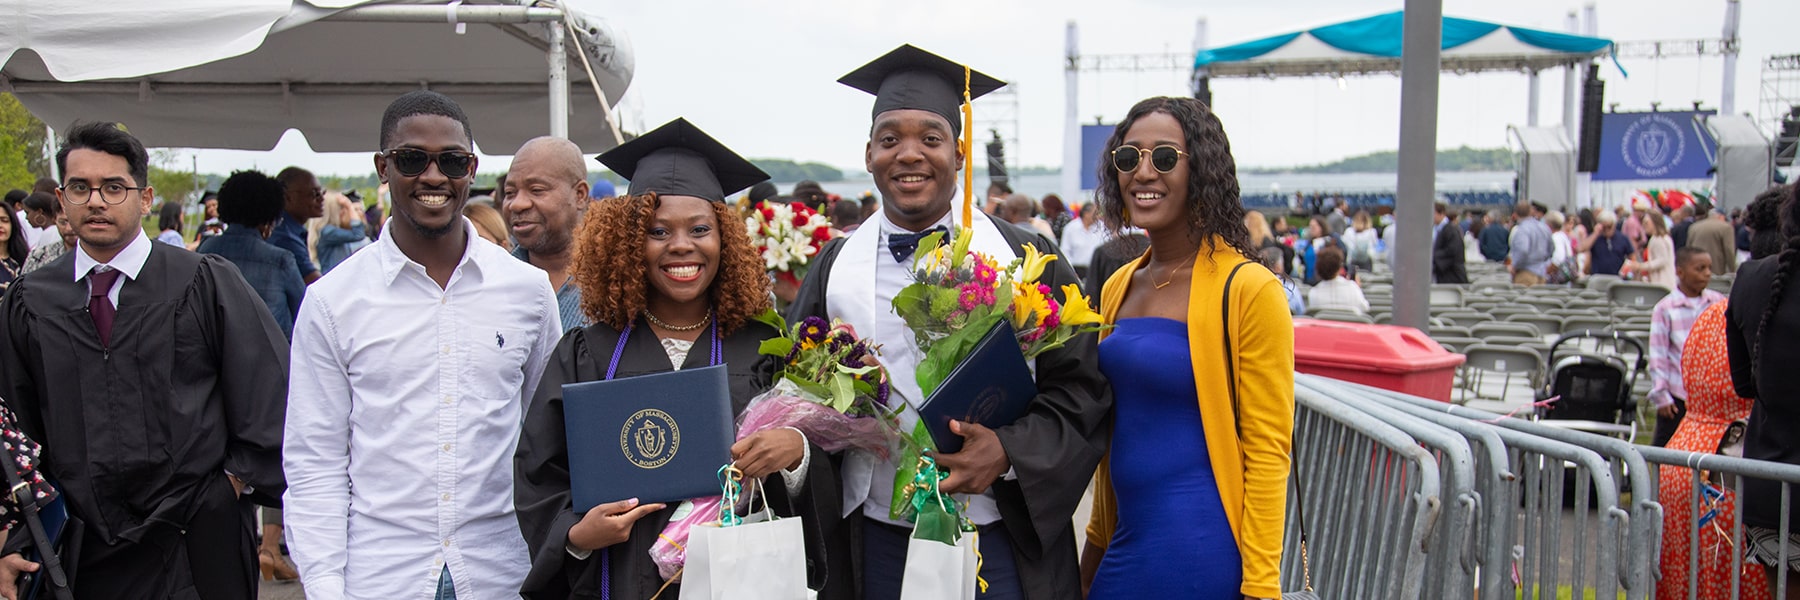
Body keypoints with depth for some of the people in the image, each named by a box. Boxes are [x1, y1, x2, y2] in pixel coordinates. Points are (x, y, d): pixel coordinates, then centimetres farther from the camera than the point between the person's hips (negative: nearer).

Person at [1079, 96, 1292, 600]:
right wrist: (1097, 543, 16)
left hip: (1200, 553, -6)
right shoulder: (1118, 288, 7)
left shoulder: (1248, 290, -13)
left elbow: (1269, 453, -13)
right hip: (1126, 545, 6)